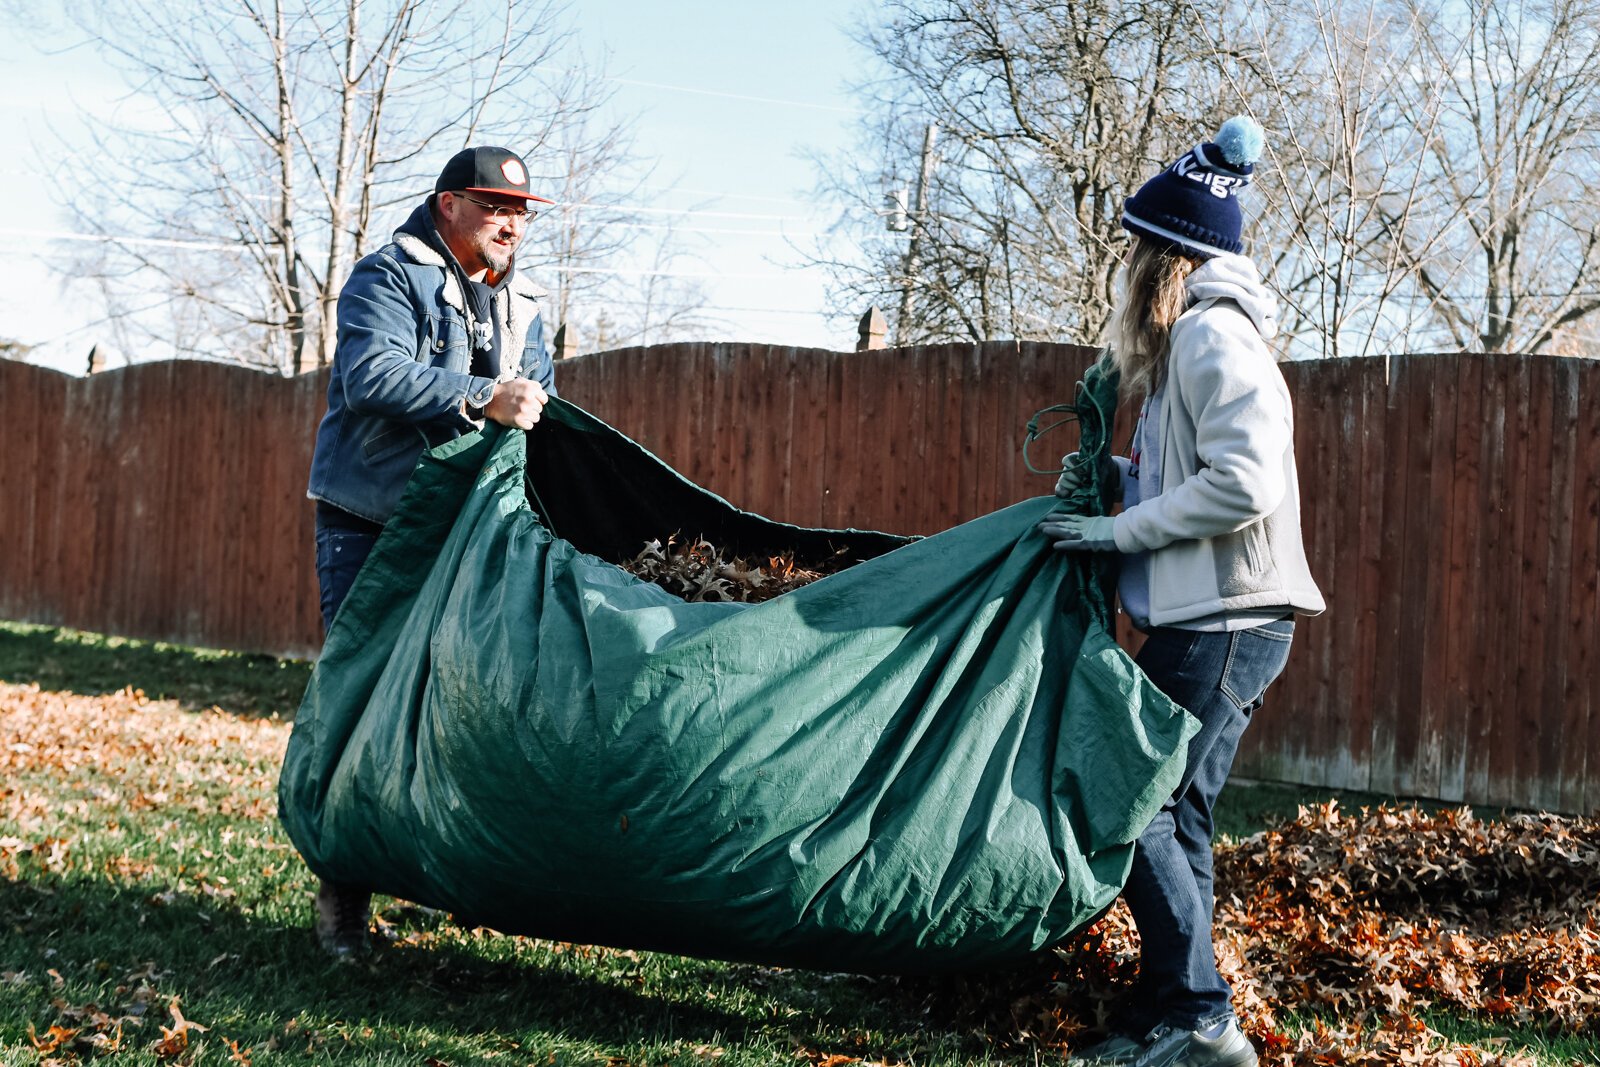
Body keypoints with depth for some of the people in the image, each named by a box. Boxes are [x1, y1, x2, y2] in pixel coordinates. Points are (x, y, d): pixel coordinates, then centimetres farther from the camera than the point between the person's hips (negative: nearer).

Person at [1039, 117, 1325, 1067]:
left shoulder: (1213, 335, -14)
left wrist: (1120, 530, -16)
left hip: (1226, 618, -10)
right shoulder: (1194, 336, 18)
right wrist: (1114, 479, 9)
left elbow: (1245, 483, -23)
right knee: (1173, 815, 13)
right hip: (1204, 614, 10)